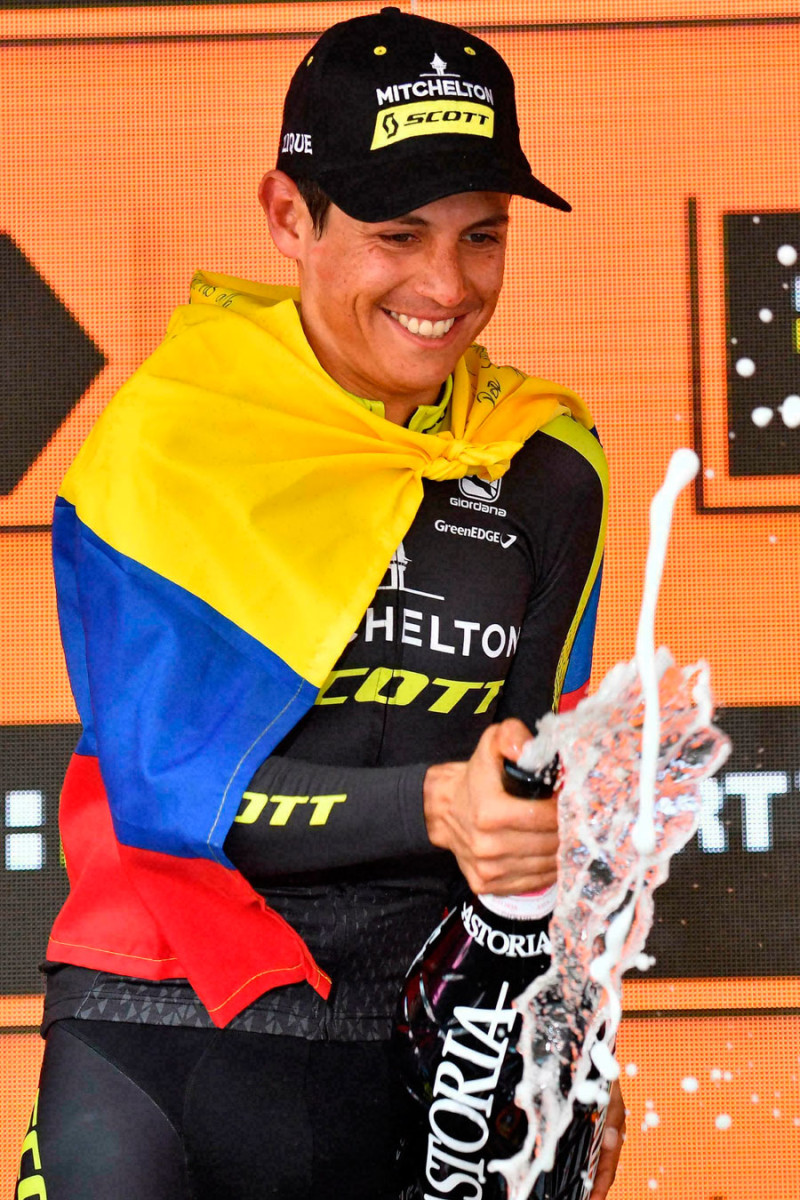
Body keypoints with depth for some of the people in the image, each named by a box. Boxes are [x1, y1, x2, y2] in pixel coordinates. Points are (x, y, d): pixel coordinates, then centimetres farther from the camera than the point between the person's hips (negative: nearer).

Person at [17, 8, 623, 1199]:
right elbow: (166, 780, -13)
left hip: (414, 1057, 4)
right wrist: (432, 809, -25)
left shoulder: (544, 467, 6)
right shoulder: (172, 434, -8)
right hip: (161, 1043, -4)